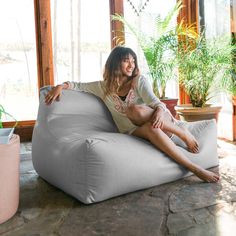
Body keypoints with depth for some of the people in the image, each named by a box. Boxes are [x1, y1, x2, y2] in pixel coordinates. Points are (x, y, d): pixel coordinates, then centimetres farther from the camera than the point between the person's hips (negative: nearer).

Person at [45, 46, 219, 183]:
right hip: (133, 132, 1)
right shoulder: (104, 87, 7)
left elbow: (153, 101, -13)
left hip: (156, 121, 0)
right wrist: (61, 86, -9)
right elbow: (78, 85, 12)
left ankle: (184, 133, -19)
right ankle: (195, 169, -33)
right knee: (151, 129, -37)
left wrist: (160, 111, -37)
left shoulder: (139, 81, 2)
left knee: (136, 110, -34)